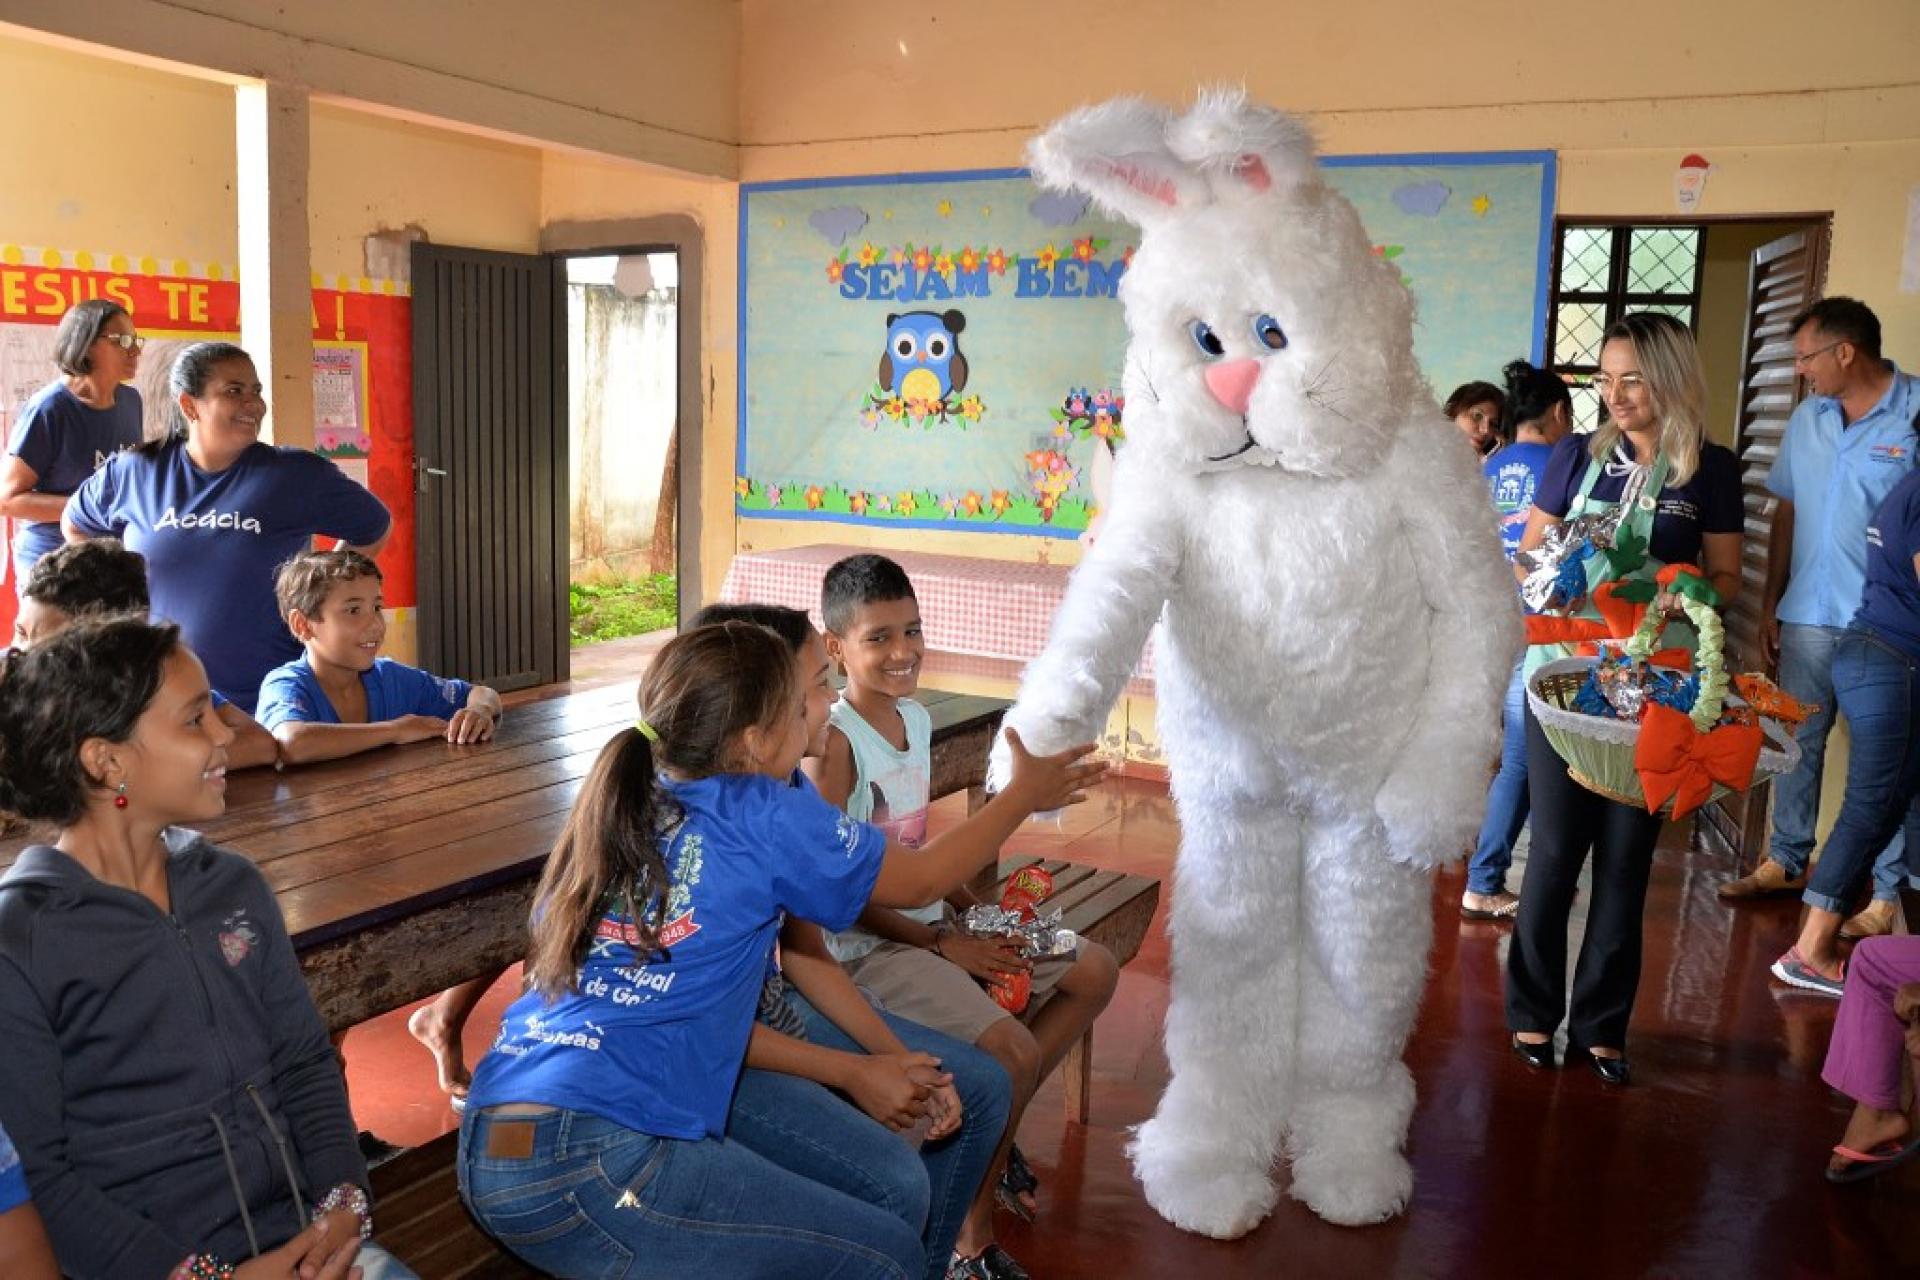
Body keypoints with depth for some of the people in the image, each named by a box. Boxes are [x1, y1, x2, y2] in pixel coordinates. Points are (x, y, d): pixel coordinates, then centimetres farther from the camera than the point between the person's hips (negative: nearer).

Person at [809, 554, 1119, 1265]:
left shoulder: (917, 717, 6)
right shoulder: (835, 740, -19)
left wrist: (970, 910, 3)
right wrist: (942, 944, -17)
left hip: (931, 921, 9)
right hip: (867, 946, -9)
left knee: (1095, 971, 7)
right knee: (1013, 1049, -26)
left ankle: (993, 1132, 18)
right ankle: (973, 1237, -3)